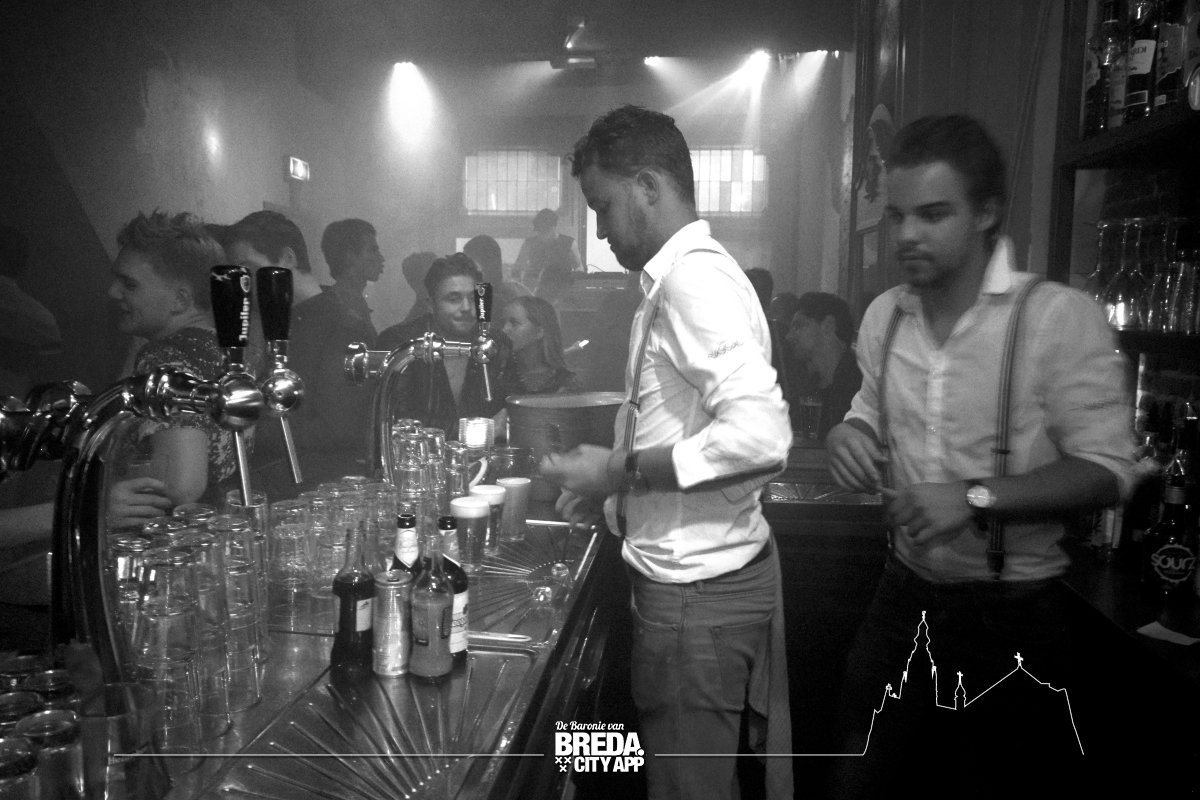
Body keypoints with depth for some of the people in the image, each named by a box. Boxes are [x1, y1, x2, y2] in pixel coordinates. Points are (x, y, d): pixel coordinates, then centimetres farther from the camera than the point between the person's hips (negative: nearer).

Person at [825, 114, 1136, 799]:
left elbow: (1108, 470, -16)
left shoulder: (1061, 317, -15)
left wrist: (978, 497, -28)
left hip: (1014, 615, -4)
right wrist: (850, 435, -8)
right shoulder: (884, 315, 3)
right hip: (905, 596, 5)